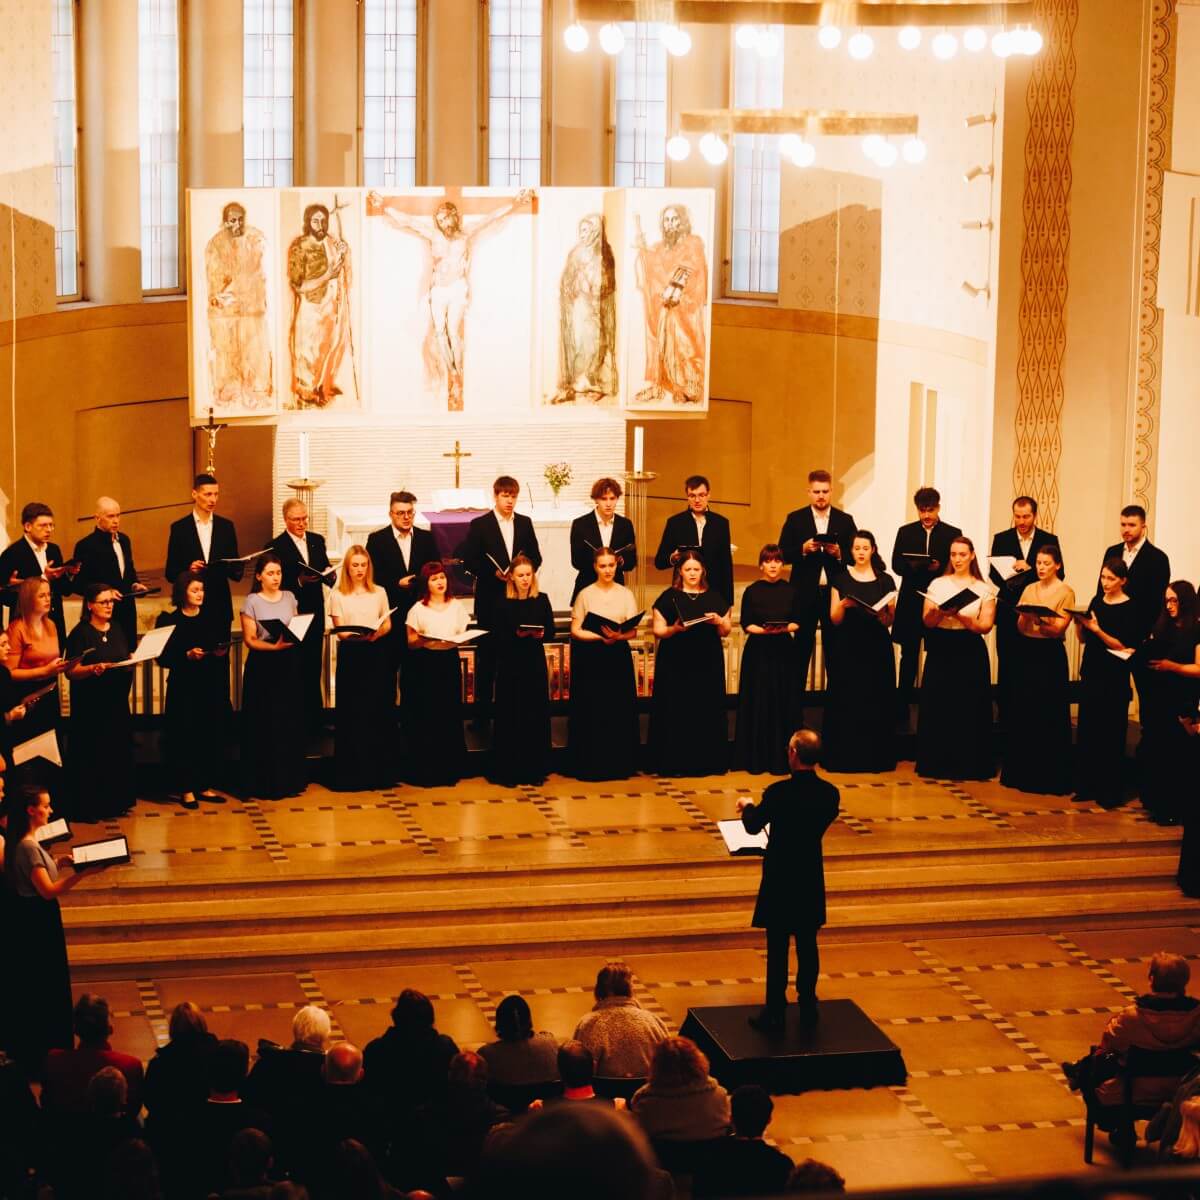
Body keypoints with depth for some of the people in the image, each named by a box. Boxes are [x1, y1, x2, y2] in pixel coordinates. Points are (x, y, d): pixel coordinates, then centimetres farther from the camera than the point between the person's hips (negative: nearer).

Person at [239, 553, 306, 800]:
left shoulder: (289, 597, 9)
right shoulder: (252, 601, -3)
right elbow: (249, 640, -6)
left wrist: (293, 639, -7)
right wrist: (274, 646, -21)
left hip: (288, 663, 4)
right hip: (262, 665, -4)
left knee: (290, 721, 4)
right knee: (264, 723, -2)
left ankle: (289, 778, 13)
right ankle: (265, 782, 4)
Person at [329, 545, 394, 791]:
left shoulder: (379, 593, 10)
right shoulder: (338, 595, 3)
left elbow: (388, 624, 10)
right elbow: (339, 631, -2)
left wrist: (378, 633, -13)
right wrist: (355, 634, -23)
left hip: (377, 654, 2)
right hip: (351, 654, -2)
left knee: (378, 711, 2)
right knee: (352, 713, -2)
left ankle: (379, 770, 10)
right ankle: (352, 773, 2)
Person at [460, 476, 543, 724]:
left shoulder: (525, 523, 9)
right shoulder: (480, 525, -1)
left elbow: (536, 556, 11)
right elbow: (469, 560, -5)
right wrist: (494, 573, -17)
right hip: (490, 597, -3)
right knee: (487, 652, 2)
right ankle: (482, 706, 7)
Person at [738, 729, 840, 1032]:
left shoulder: (779, 792, -21)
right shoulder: (829, 793, -6)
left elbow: (753, 826, -8)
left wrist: (747, 806, 15)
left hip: (780, 881, -4)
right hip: (811, 881, 4)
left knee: (777, 949, 3)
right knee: (807, 945, 16)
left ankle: (775, 1013, 8)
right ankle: (807, 1006, 24)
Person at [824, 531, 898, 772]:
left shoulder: (885, 581, 6)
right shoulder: (840, 579, 5)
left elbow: (888, 623, 5)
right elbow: (834, 620, 2)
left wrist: (889, 609, -15)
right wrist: (843, 604, -17)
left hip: (877, 649, 0)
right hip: (848, 648, 0)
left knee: (876, 702, 1)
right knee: (846, 702, -3)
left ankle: (875, 757, 7)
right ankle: (844, 756, 2)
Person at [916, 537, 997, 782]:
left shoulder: (984, 589, 3)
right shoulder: (937, 584, 6)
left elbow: (985, 625, -5)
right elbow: (927, 621, 1)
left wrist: (961, 617, -20)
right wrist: (939, 612, -20)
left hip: (970, 652, -1)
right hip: (940, 651, 1)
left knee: (969, 709, 0)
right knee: (938, 707, 1)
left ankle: (968, 765, 7)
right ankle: (937, 763, 8)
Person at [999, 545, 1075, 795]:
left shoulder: (1066, 591, -2)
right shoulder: (1029, 589, 11)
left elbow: (1059, 629, -9)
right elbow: (1020, 628, 7)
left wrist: (1039, 618, -26)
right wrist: (1024, 615, -14)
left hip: (1050, 655, -5)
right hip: (1025, 652, 5)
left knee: (1048, 716, -2)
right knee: (1024, 713, 7)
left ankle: (1049, 776, 4)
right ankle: (1022, 772, 15)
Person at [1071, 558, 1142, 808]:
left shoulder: (1130, 609, -8)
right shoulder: (1097, 602, 10)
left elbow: (1124, 646, -13)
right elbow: (1083, 639, 12)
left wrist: (1097, 630, -22)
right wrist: (1079, 623, -7)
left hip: (1114, 679, -6)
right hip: (1091, 674, 6)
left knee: (1110, 735, -3)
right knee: (1086, 732, 6)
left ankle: (1110, 792, 2)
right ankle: (1087, 786, 15)